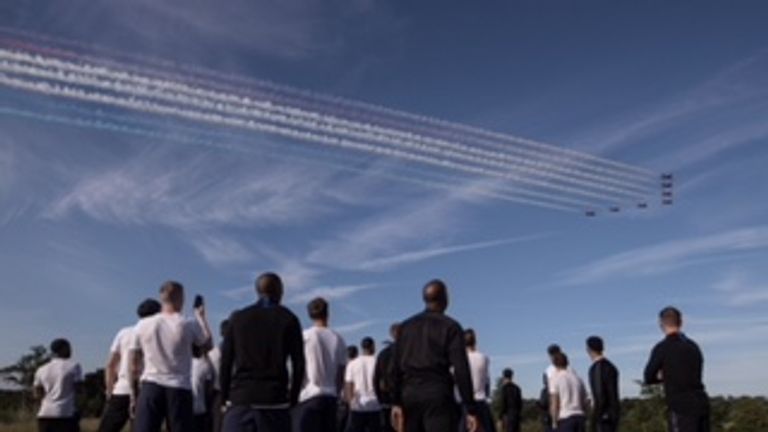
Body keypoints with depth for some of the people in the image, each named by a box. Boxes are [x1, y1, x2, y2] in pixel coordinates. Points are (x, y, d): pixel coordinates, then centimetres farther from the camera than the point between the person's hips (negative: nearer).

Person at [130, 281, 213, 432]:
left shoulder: (143, 324, 3)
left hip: (151, 385, 2)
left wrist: (133, 390, 20)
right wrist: (201, 317, 20)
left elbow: (134, 361, 9)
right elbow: (207, 345, 11)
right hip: (180, 388, -2)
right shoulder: (188, 325, -5)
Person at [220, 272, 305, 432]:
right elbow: (298, 364, -1)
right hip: (274, 401, -1)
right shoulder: (288, 319, 3)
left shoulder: (238, 318, 9)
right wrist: (293, 399, 7)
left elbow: (225, 362, 6)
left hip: (240, 400, 2)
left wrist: (225, 398, 11)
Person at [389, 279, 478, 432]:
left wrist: (396, 402, 11)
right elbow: (461, 370, -9)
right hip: (438, 394, -5)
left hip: (409, 394, 5)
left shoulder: (406, 326, 13)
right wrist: (470, 409, -9)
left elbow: (395, 368, 9)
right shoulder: (450, 327, -2)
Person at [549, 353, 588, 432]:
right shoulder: (577, 378, 13)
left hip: (565, 417, -5)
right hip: (580, 416, 5)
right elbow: (585, 401, 13)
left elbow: (554, 403, -8)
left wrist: (554, 422, -4)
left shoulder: (555, 378, -3)